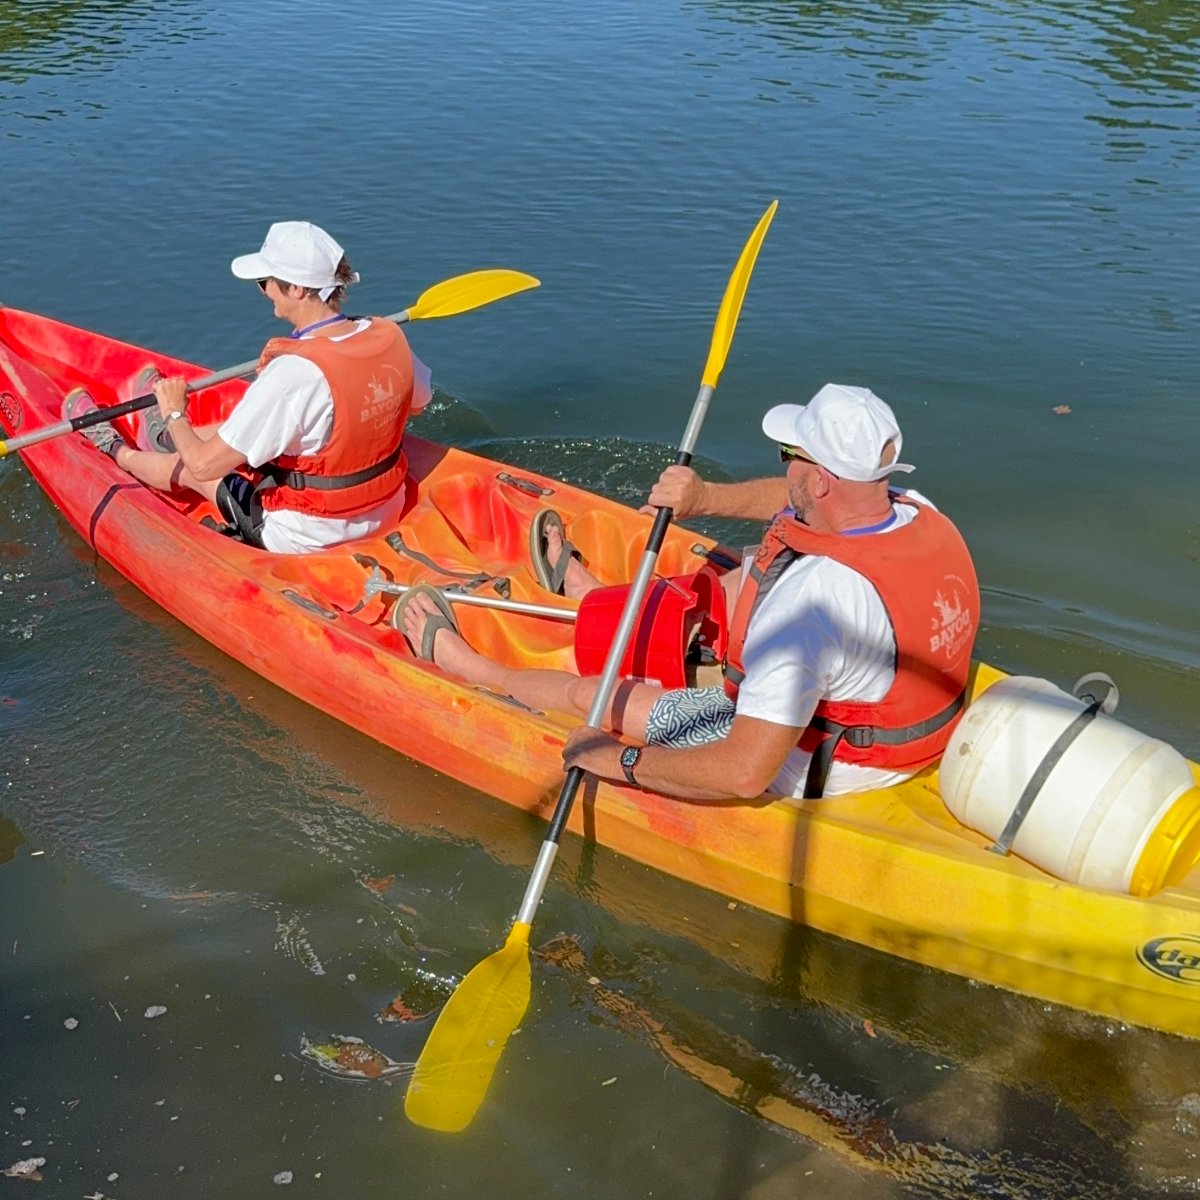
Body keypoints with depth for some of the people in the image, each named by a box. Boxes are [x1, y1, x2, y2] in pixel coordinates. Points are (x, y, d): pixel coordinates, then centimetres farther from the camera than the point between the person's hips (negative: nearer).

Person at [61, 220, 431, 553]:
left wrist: (176, 414, -3)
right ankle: (170, 436, 58)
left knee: (191, 466, 19)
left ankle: (115, 450, 50)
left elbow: (203, 465, -25)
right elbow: (417, 402, 11)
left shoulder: (294, 373, -31)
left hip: (306, 537, -6)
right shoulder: (390, 336, -12)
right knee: (249, 430, 28)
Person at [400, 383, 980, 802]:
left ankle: (461, 661, 36)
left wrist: (617, 759, -26)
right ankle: (599, 600, 51)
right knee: (752, 567, 26)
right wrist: (709, 498, -3)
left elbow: (744, 773, -38)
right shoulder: (924, 515, -13)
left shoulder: (810, 601, -38)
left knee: (590, 693, 5)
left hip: (809, 768, -8)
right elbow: (795, 501, 10)